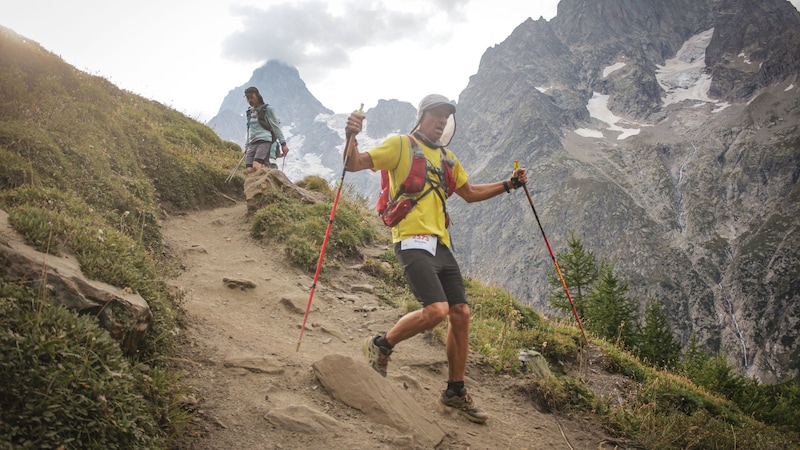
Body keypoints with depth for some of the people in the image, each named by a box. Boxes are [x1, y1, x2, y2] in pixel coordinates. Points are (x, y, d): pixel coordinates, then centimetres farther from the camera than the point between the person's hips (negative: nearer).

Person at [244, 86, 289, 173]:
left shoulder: (267, 109, 4)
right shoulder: (250, 112, 22)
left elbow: (276, 127, 1)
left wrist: (283, 143, -6)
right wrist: (247, 146, 27)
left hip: (265, 141, -6)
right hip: (252, 144, 6)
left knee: (256, 167, -27)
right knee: (250, 170, -11)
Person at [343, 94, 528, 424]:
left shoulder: (447, 158, 21)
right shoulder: (399, 145, 1)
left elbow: (469, 193, 32)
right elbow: (354, 164, -8)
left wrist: (508, 185, 23)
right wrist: (351, 137, -28)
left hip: (440, 245, 7)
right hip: (413, 241, -7)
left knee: (461, 314, 4)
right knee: (436, 310, -22)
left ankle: (456, 392, 18)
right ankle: (380, 347, 4)